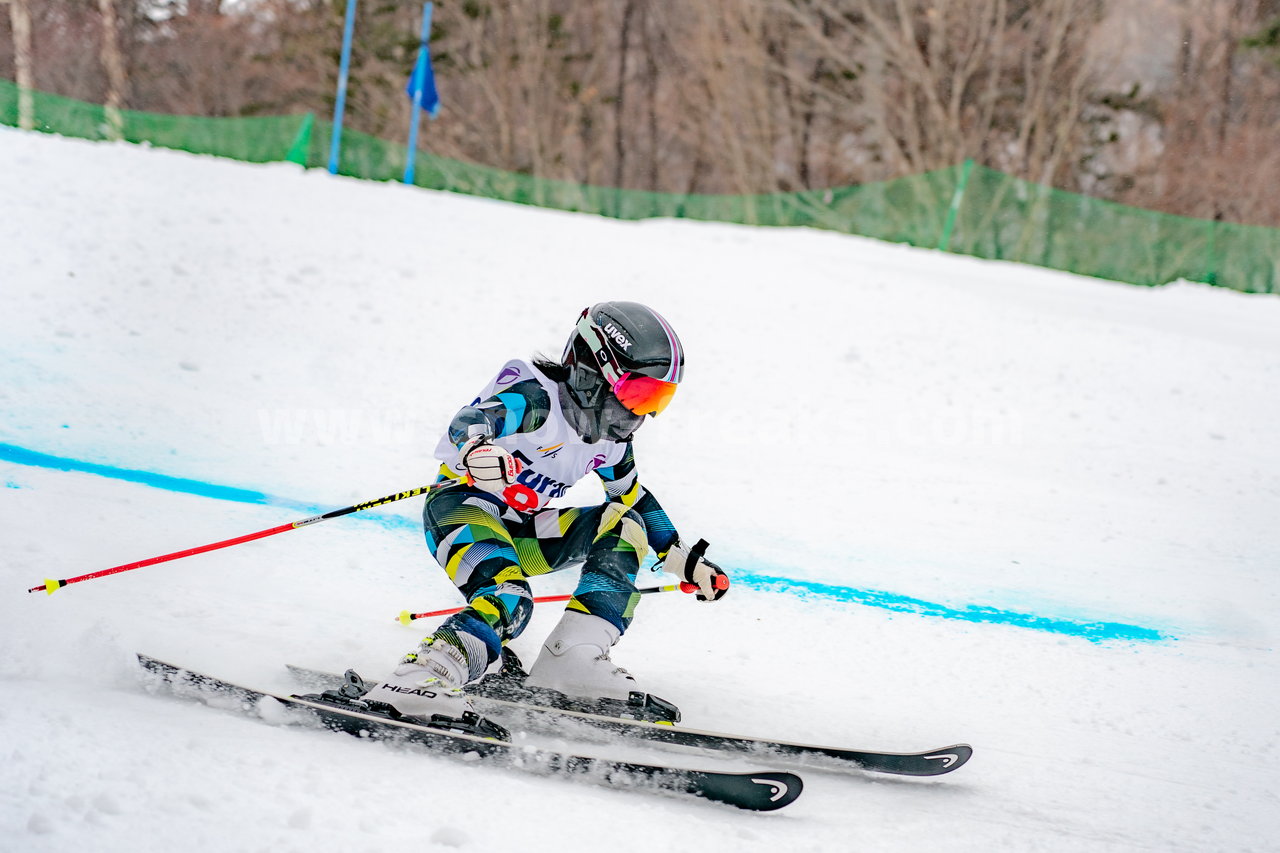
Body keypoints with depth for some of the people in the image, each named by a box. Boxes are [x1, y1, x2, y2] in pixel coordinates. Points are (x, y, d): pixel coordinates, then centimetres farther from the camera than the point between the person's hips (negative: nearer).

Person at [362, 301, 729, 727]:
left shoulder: (611, 440, 8)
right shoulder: (537, 398, -18)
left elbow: (636, 498, 25)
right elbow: (472, 420, -36)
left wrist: (686, 561, 22)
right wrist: (475, 449, -61)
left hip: (520, 531, 9)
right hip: (461, 510, -9)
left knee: (625, 526, -1)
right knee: (508, 600, -35)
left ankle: (571, 659, -15)